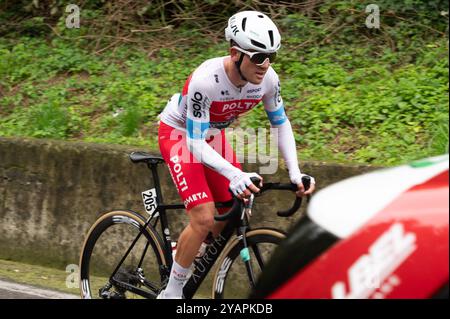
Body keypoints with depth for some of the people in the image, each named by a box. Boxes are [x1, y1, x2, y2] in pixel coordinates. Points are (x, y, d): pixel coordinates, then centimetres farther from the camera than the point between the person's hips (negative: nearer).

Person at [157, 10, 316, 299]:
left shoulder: (268, 79, -20)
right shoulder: (205, 81, -38)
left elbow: (281, 124, -4)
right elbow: (195, 143, -35)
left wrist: (295, 172, -17)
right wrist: (235, 175, -50)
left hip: (214, 135, 6)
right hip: (179, 134, -6)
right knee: (204, 219, -19)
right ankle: (172, 293, -3)